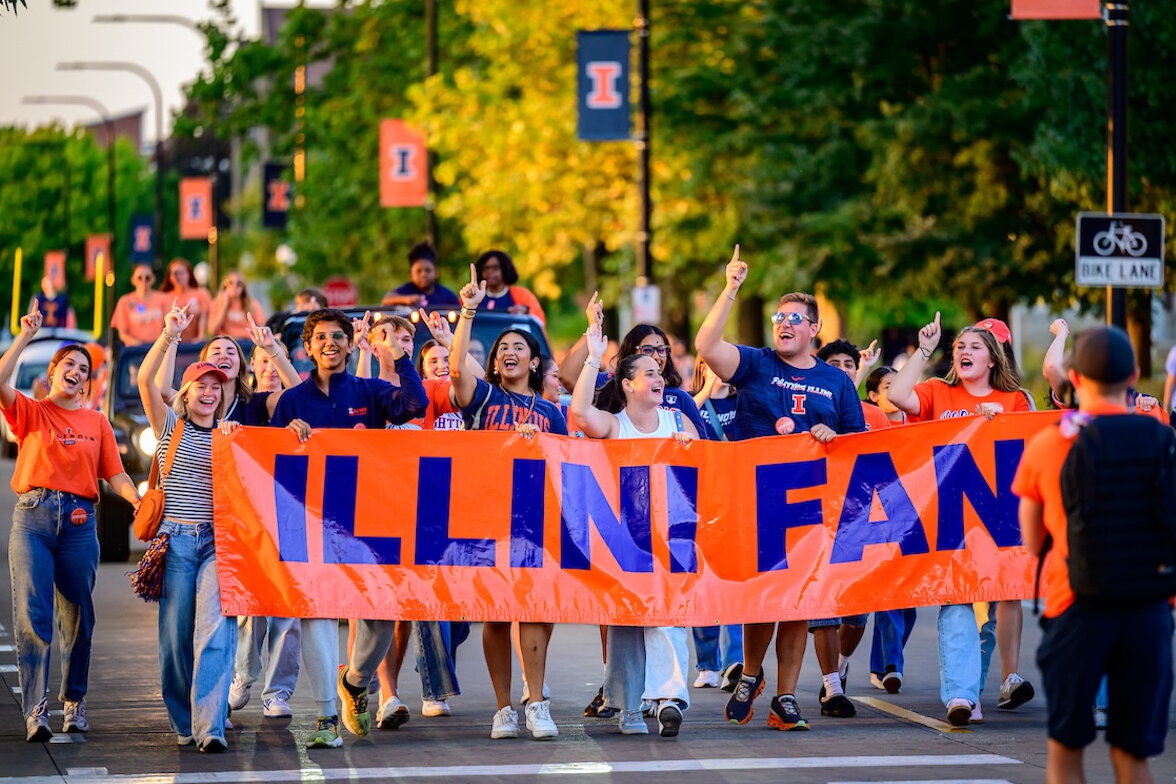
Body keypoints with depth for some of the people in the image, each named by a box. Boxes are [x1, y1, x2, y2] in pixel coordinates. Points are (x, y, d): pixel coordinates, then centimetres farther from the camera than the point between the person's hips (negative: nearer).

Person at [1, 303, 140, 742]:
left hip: (79, 522, 2)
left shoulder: (96, 422, 13)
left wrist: (141, 502, -10)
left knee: (78, 616, 7)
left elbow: (114, 474, 7)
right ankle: (35, 710, -13)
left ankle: (74, 702, 21)